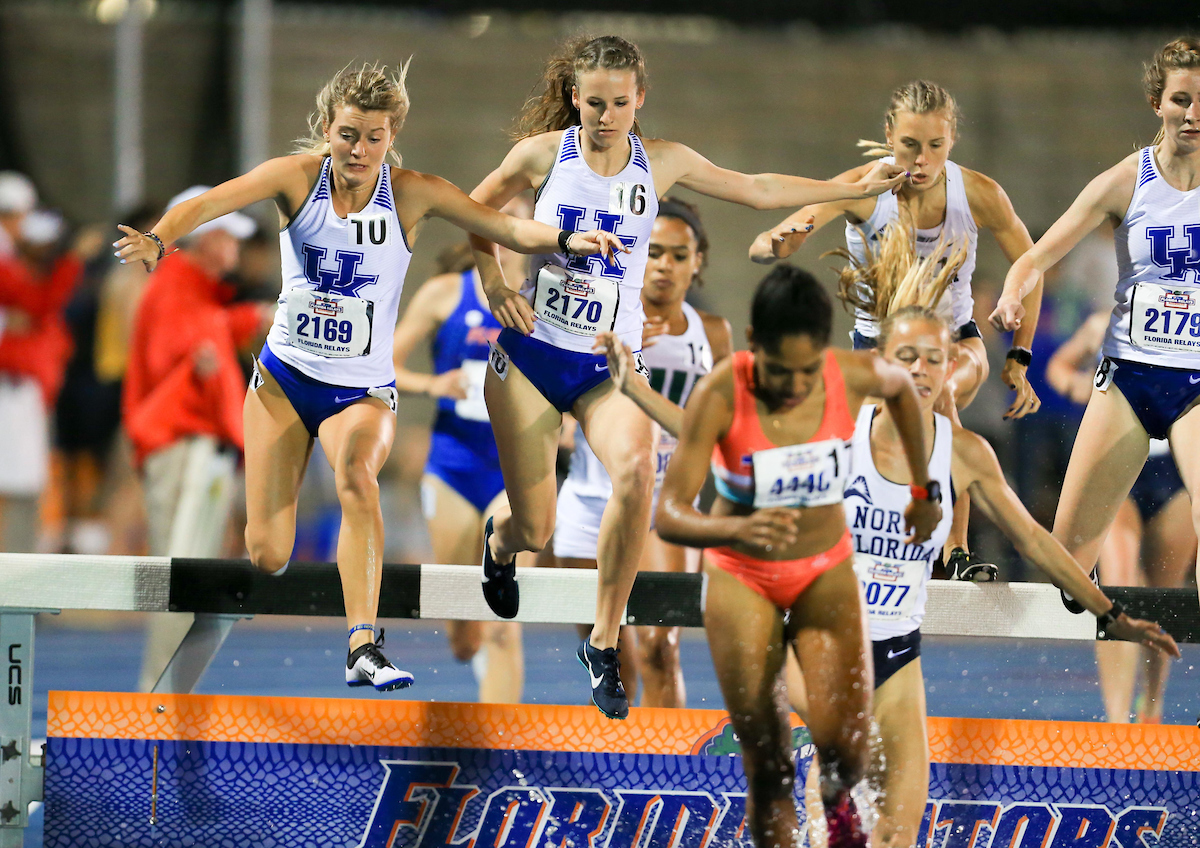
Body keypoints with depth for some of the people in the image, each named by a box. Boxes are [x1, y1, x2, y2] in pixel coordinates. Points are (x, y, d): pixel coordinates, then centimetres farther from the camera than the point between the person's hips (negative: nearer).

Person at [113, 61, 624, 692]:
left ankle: (363, 649, -40)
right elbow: (210, 203, -22)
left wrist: (564, 240, -33)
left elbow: (507, 228, -13)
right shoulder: (297, 177, -9)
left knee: (357, 475, -35)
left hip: (363, 390, -1)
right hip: (284, 377, 1)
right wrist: (158, 239, -42)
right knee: (267, 557, -6)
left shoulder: (413, 194, -8)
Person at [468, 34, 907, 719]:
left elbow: (756, 190, 10)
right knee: (535, 530, -2)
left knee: (636, 471, -30)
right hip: (532, 353, -1)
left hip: (612, 362, 1)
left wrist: (859, 187, 8)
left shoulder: (662, 162, 2)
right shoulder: (544, 153, -4)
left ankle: (605, 642, -16)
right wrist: (493, 282, -4)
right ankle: (500, 543, 41)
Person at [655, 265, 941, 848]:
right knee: (766, 769, -2)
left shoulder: (854, 377, -20)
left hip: (825, 573, 1)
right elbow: (668, 514, -33)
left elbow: (902, 388, 7)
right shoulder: (720, 396, -27)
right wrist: (738, 529, -53)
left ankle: (838, 800, 19)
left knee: (842, 743, -17)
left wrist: (922, 489, 15)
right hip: (741, 578, -1)